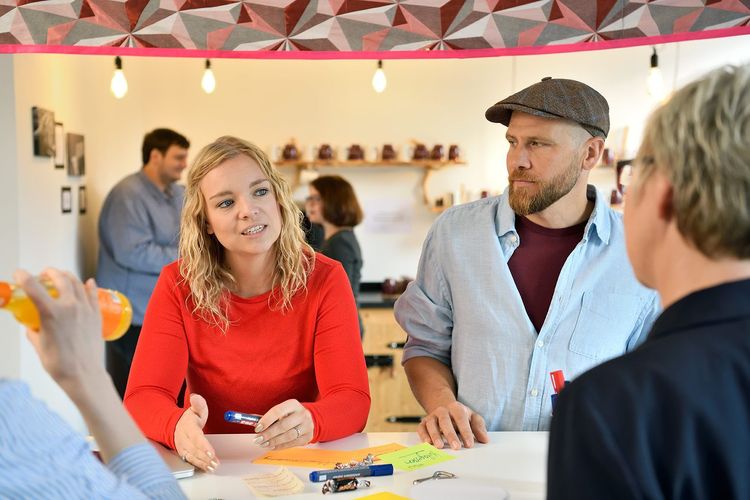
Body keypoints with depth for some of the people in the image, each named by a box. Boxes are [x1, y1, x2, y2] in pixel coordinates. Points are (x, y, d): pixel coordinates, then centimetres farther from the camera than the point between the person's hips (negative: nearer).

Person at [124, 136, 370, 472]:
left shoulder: (324, 280, -6)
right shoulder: (177, 285, -3)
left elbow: (353, 400, -13)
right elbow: (143, 397, -11)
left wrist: (309, 420, -36)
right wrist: (178, 426, -35)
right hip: (211, 467, 1)